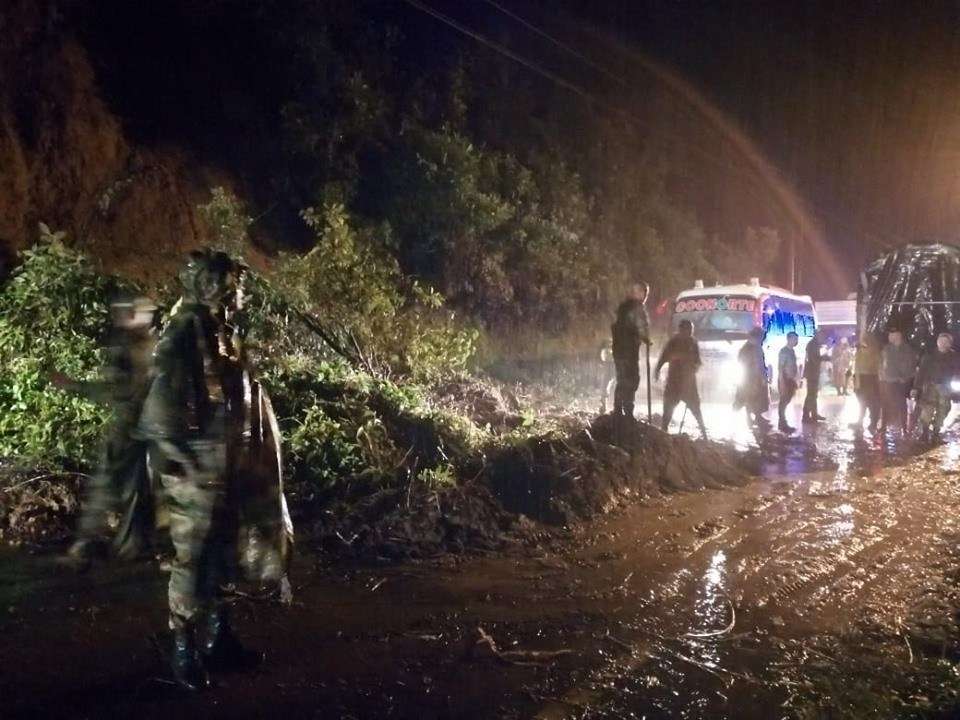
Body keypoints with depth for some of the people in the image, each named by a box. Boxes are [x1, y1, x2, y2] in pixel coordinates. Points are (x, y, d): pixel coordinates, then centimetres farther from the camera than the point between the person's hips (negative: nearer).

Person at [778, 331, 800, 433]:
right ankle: (783, 424, 4)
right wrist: (781, 382, -21)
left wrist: (795, 380, 15)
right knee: (783, 401, -2)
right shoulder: (783, 351, -15)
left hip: (790, 380, 8)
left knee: (787, 401, 13)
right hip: (784, 379, -8)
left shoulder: (792, 351, 11)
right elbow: (780, 367, -18)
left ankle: (783, 423, 22)